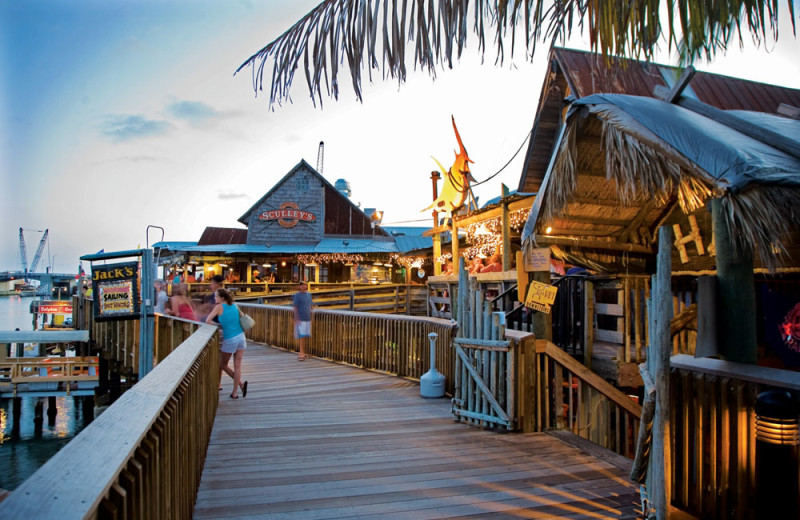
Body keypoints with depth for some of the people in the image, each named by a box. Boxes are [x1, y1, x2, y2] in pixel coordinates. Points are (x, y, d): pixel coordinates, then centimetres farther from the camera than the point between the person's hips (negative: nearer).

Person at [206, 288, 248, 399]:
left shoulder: (219, 307, -7)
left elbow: (208, 320, -12)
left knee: (223, 365, 13)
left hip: (229, 340, -5)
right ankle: (235, 392, 6)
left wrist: (219, 324, 1)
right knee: (237, 366, 7)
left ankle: (241, 383, 3)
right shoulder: (234, 306, 8)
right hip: (241, 337, 5)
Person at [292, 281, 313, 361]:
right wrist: (297, 319, -16)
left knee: (306, 336, 8)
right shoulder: (297, 295, -7)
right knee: (302, 336, -8)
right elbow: (295, 308, -10)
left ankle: (302, 352, 19)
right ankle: (302, 353, -3)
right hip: (300, 319, -6)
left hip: (308, 319, 6)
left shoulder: (309, 295, 12)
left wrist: (311, 317, 16)